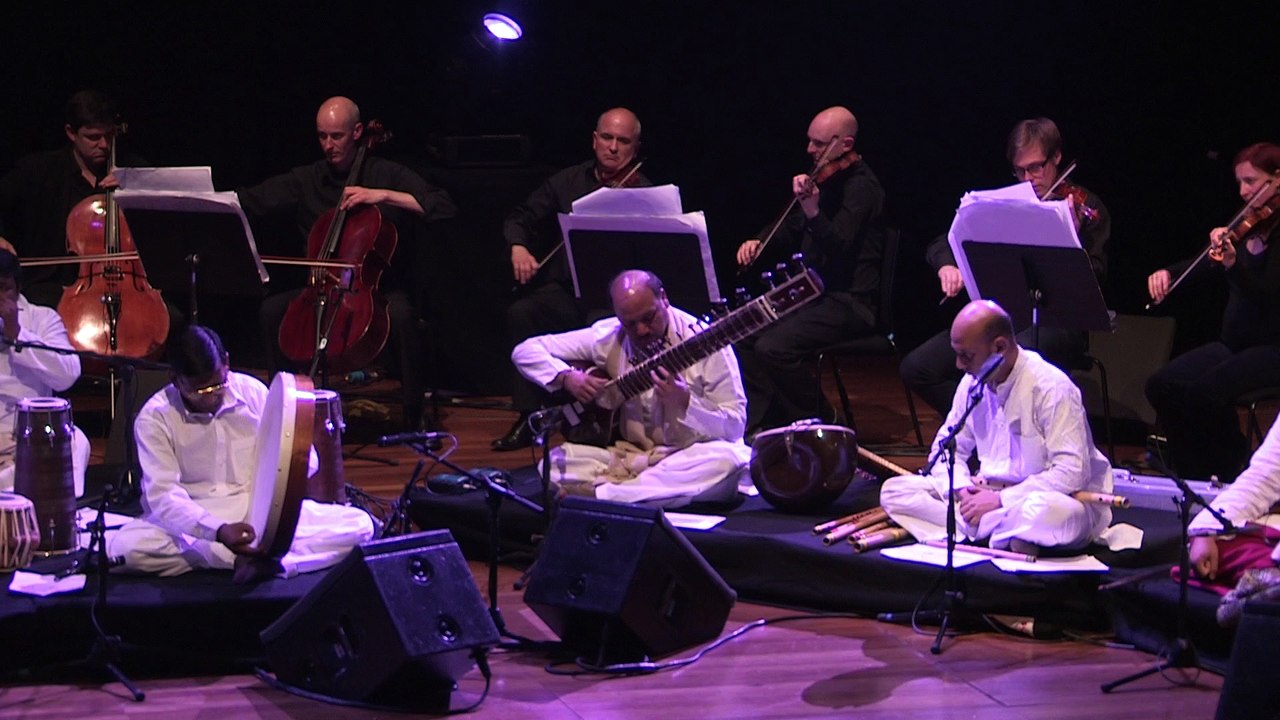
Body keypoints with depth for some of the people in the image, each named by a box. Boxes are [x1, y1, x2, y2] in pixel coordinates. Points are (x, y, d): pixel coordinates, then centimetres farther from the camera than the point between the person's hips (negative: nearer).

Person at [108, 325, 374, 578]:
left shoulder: (253, 392, -2)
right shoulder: (154, 418, -10)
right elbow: (162, 494, -19)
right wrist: (218, 532, -36)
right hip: (195, 520, -2)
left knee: (359, 524, -20)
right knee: (122, 547, -34)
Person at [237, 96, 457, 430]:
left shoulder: (387, 174, -1)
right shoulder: (305, 180, 9)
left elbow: (445, 208, -13)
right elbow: (249, 201, 5)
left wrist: (384, 195, -22)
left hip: (381, 286, -4)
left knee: (401, 314, -35)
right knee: (272, 309, -21)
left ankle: (413, 413, -23)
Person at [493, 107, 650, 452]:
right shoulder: (568, 182, 14)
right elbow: (520, 218, 18)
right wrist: (518, 246, -5)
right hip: (564, 291, 3)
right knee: (520, 313, -26)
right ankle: (529, 417, -19)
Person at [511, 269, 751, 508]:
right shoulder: (607, 337, -2)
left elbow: (735, 426, -12)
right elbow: (525, 351, 3)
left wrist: (684, 401, -29)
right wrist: (566, 377, -16)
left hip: (691, 456, -2)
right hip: (629, 454, 3)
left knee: (727, 459, -38)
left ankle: (598, 495, -34)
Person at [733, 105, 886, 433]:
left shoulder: (860, 185, -14)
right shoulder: (824, 179, 13)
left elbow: (839, 245, -27)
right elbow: (790, 232, 24)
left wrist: (812, 211, -43)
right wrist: (758, 242, 5)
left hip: (849, 300, -10)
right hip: (815, 292, 10)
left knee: (773, 346, -25)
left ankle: (818, 421, -6)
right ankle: (762, 423, 4)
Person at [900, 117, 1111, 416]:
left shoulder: (1086, 209, 1)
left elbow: (1094, 277, -10)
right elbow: (940, 245, 15)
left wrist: (1073, 237, -29)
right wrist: (946, 265, -9)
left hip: (1057, 322, -5)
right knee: (915, 368, -11)